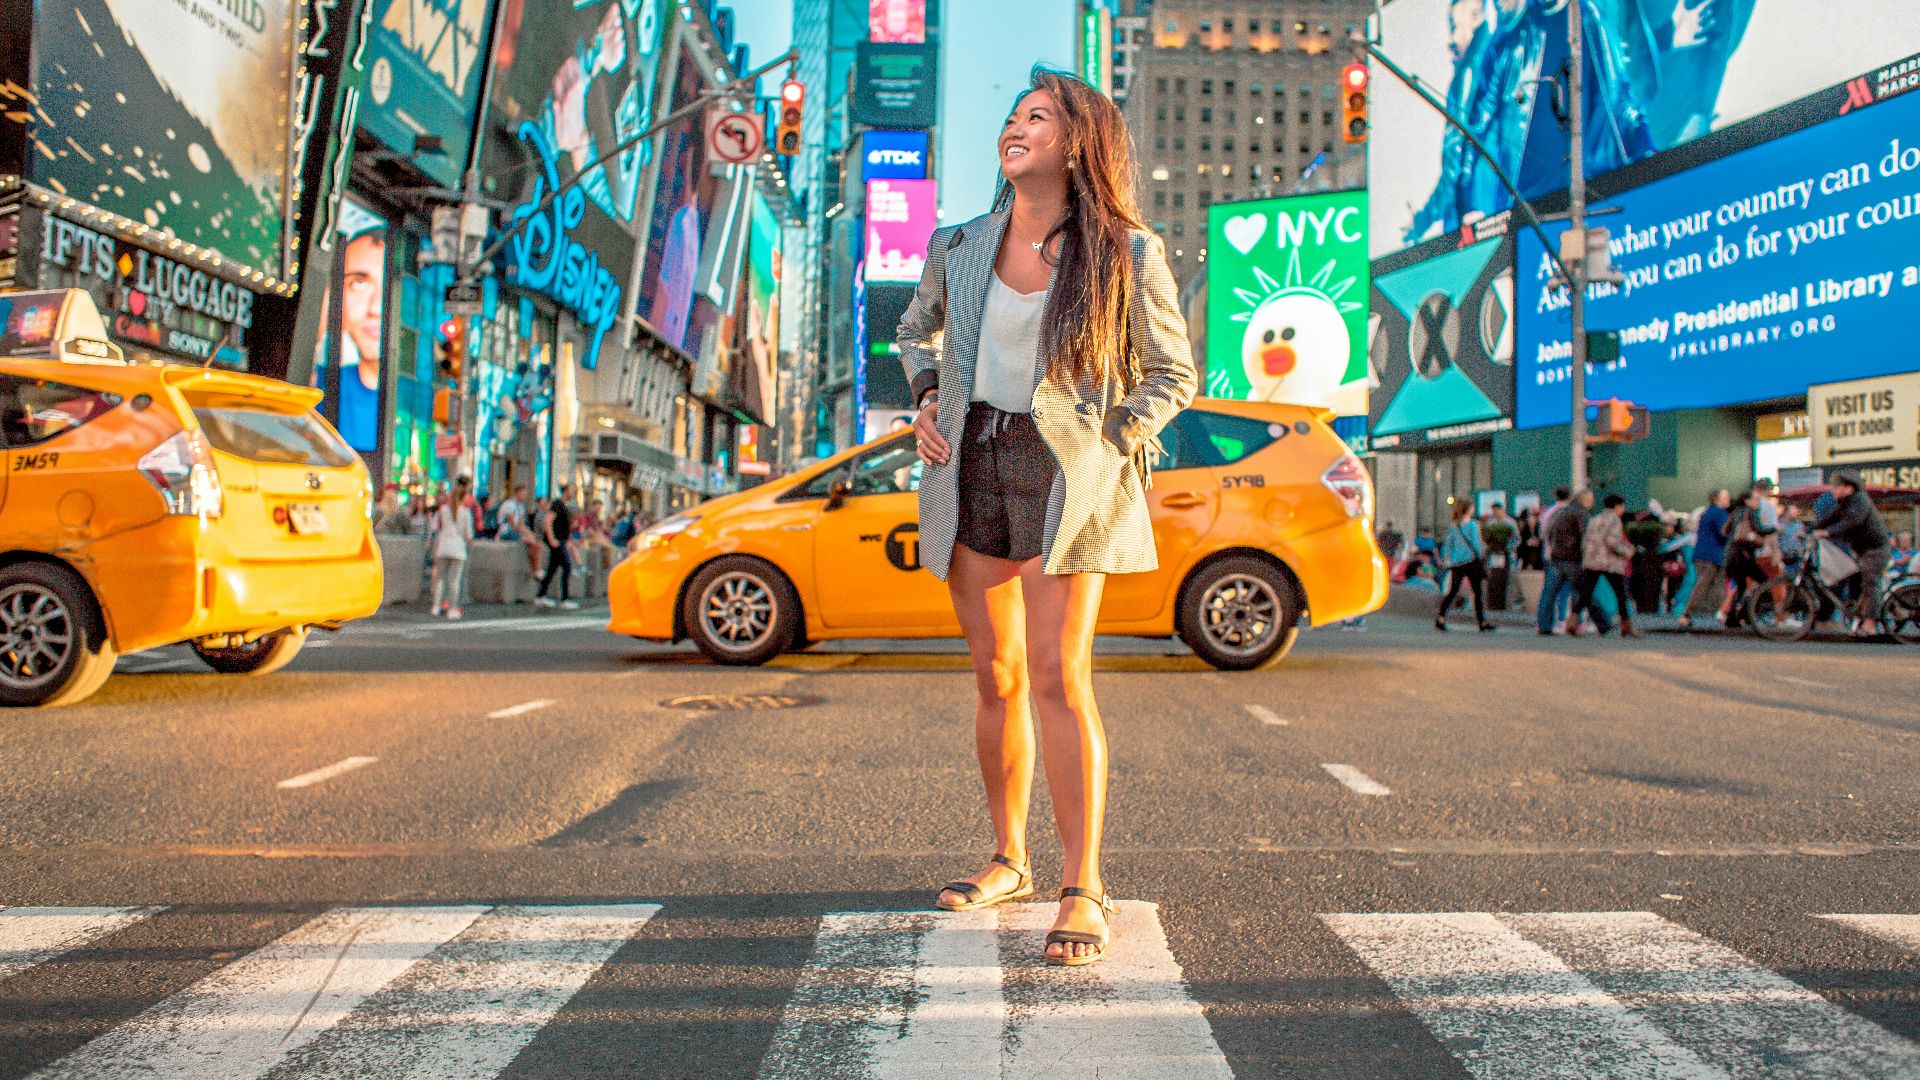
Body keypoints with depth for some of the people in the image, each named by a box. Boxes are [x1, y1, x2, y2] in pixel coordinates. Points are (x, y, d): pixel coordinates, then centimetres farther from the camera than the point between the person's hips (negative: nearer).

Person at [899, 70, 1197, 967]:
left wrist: (1110, 447, -7)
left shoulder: (1127, 256, -5)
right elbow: (916, 331, 24)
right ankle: (1008, 860, 25)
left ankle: (1084, 890, -3)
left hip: (1065, 473, -4)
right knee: (996, 680, 10)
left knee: (1058, 677, -12)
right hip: (972, 461, 4)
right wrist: (926, 403, 7)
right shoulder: (961, 247, 6)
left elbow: (1172, 375, 4)